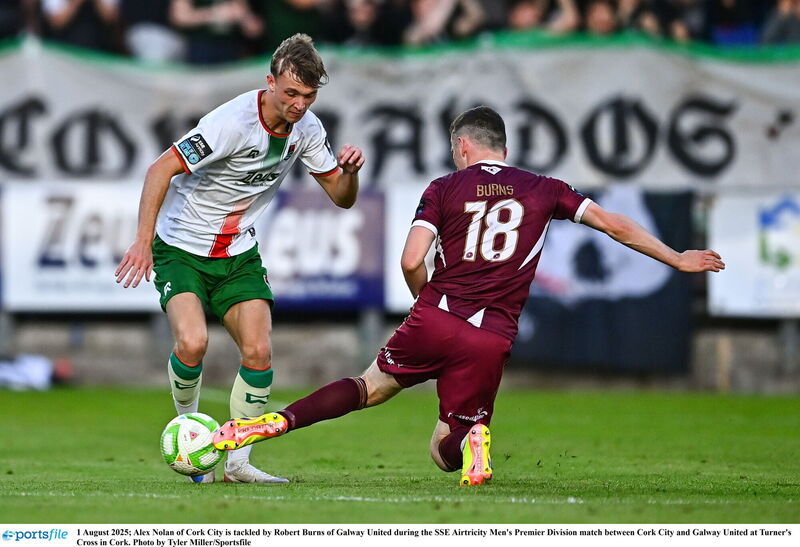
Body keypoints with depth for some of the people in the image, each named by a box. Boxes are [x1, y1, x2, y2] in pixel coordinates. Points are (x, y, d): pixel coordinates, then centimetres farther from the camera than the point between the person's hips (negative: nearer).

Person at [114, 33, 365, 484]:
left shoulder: (307, 128, -5)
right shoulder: (233, 122, -26)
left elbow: (341, 197, 5)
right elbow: (160, 170, -25)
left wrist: (349, 170, -18)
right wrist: (144, 241, -31)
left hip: (239, 255, 5)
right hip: (182, 248, -5)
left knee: (258, 352, -10)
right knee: (193, 342, -26)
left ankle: (237, 460, 4)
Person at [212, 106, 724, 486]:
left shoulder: (445, 189, 7)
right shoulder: (542, 190, 12)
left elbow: (412, 261, -4)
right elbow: (615, 225, 12)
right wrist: (679, 259, 21)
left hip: (435, 320, -1)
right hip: (492, 338, 1)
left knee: (371, 386, 20)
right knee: (444, 450, 13)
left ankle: (274, 422, 0)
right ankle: (469, 439, -24)